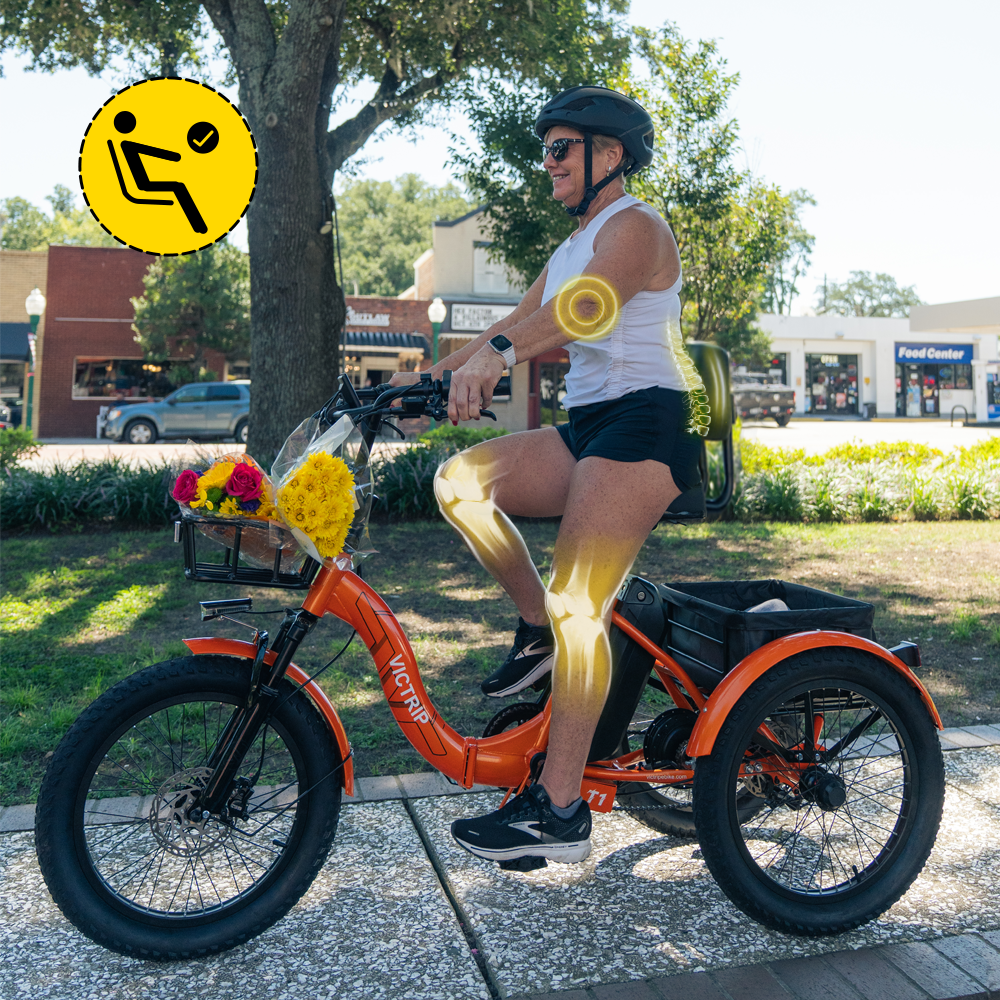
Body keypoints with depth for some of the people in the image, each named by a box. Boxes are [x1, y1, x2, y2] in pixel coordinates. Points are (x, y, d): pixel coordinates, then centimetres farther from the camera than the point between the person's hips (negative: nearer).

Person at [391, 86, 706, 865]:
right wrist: (429, 375, 8)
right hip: (586, 426, 9)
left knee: (576, 608, -18)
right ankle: (540, 631, 2)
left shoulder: (635, 225, -4)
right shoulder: (574, 246, 26)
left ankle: (559, 812, -14)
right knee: (461, 480, -10)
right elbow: (522, 321, 19)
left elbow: (590, 305, -25)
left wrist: (497, 355, -40)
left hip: (644, 424, -9)